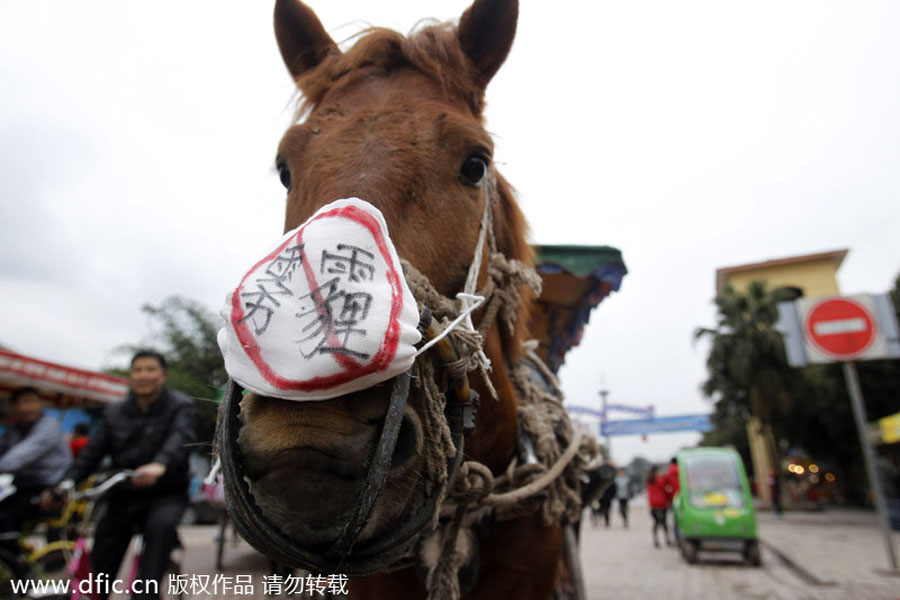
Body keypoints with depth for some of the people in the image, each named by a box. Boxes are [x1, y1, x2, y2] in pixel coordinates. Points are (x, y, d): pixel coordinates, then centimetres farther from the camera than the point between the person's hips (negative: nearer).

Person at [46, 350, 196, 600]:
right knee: (101, 569, 1)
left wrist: (160, 465, -48)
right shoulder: (114, 413, 9)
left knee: (160, 525, -35)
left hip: (166, 494, -4)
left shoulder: (179, 406, -7)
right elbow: (92, 451, 1)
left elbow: (180, 438, -27)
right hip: (124, 495, 5)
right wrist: (68, 481, -18)